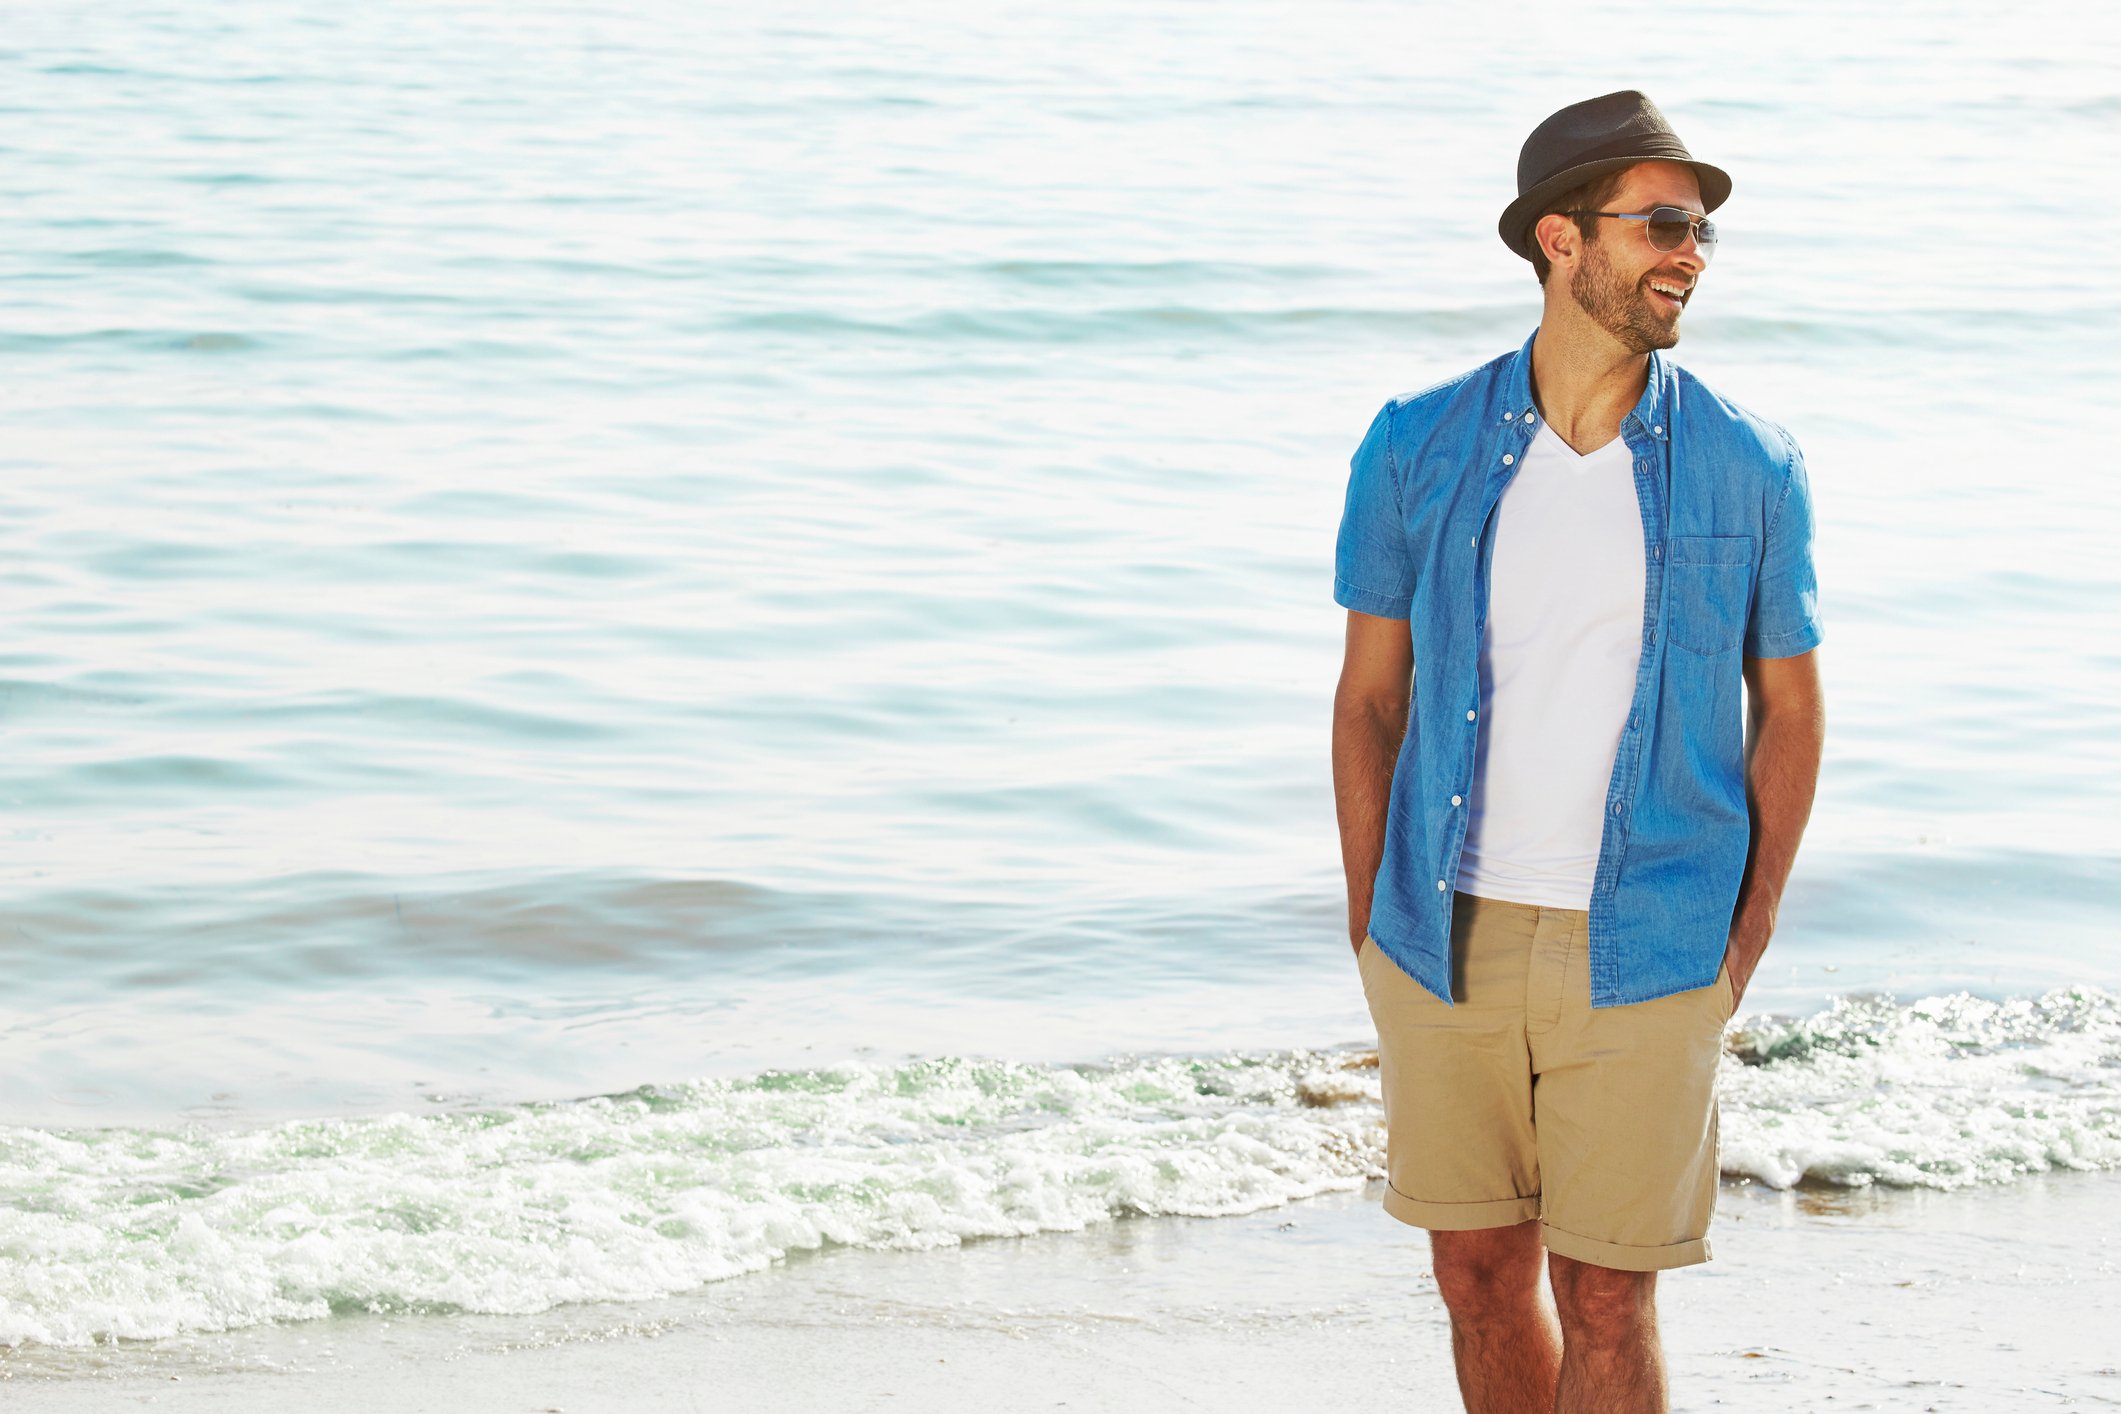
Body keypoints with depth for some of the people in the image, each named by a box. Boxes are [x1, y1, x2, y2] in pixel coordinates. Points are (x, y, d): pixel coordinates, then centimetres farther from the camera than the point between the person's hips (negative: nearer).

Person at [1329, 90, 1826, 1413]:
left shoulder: (1748, 469, -4)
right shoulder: (1419, 448, -2)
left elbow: (1789, 707, 6)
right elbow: (1371, 694, 6)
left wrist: (1745, 946, 1)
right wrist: (1373, 928, 4)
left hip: (1643, 955, -2)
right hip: (1448, 942, 2)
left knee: (1605, 1302, 1)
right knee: (1480, 1275, 11)